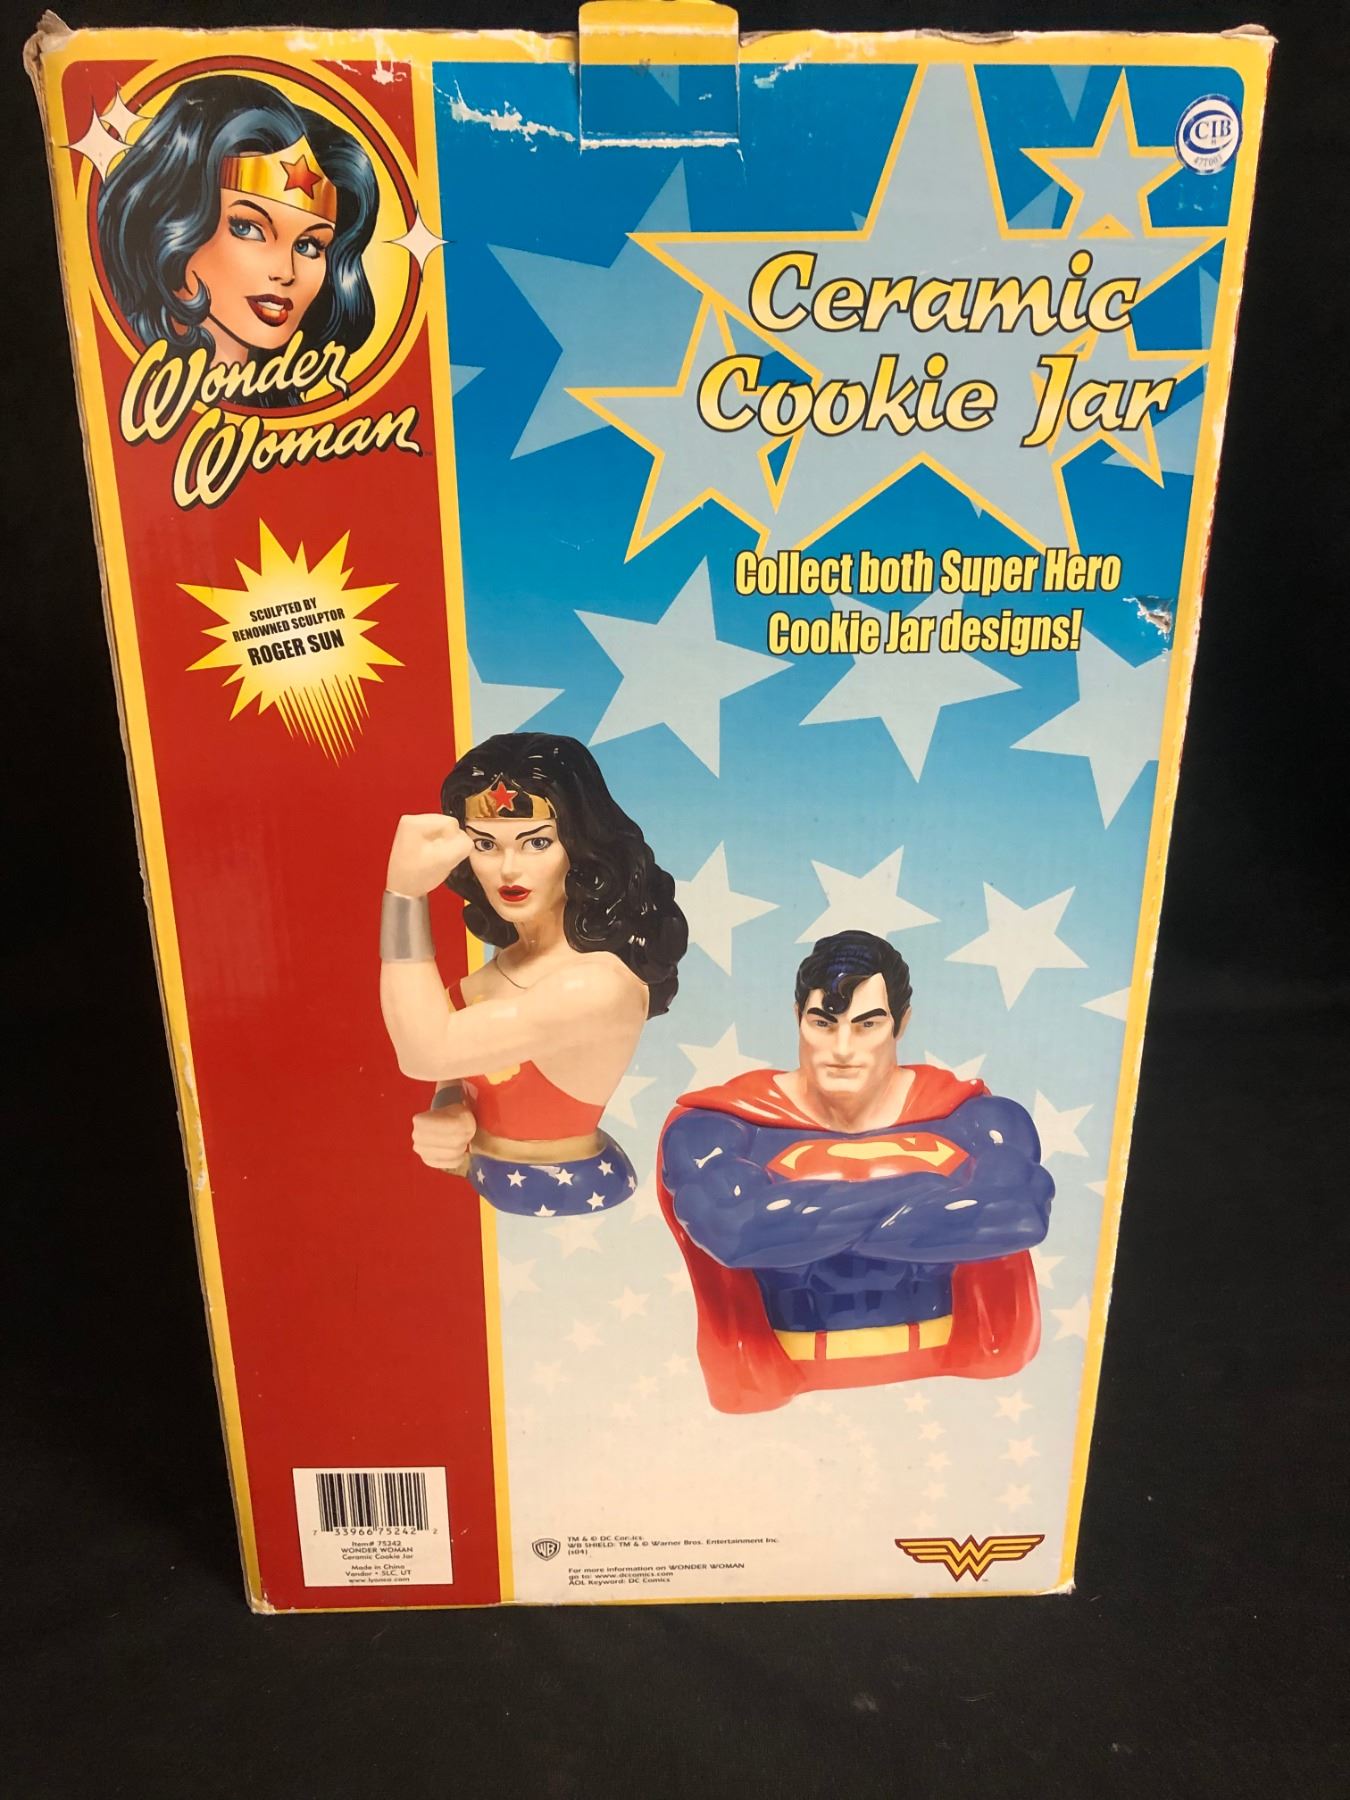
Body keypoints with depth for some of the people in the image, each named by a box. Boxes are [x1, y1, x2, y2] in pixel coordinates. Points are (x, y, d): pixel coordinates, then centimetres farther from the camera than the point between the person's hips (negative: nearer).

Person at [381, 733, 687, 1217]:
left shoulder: (602, 984, -27)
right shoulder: (518, 953, -2)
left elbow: (427, 1052, -27)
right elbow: (466, 1073, 8)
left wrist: (405, 889, -30)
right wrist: (445, 1116, -13)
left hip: (562, 1205, -6)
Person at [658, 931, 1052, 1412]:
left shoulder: (978, 1120, -1)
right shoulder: (715, 1129, -5)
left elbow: (1021, 1214, -21)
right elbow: (735, 1229, -25)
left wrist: (794, 1221, -20)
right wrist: (924, 1188, -16)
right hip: (788, 1403, -1)